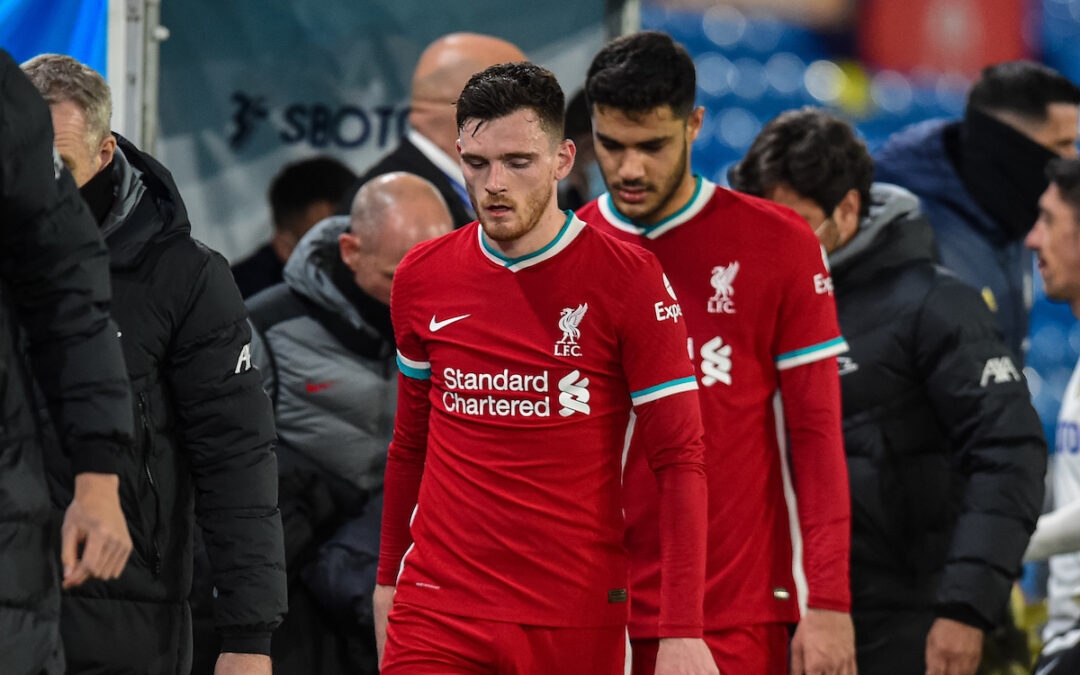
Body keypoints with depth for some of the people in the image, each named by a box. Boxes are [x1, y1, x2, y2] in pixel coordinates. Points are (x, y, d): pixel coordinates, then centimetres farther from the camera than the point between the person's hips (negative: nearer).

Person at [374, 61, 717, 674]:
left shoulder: (628, 279, -5)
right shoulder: (422, 278, 6)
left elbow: (681, 461, -6)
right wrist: (389, 578, 23)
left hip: (580, 622, -2)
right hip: (439, 614, 2)